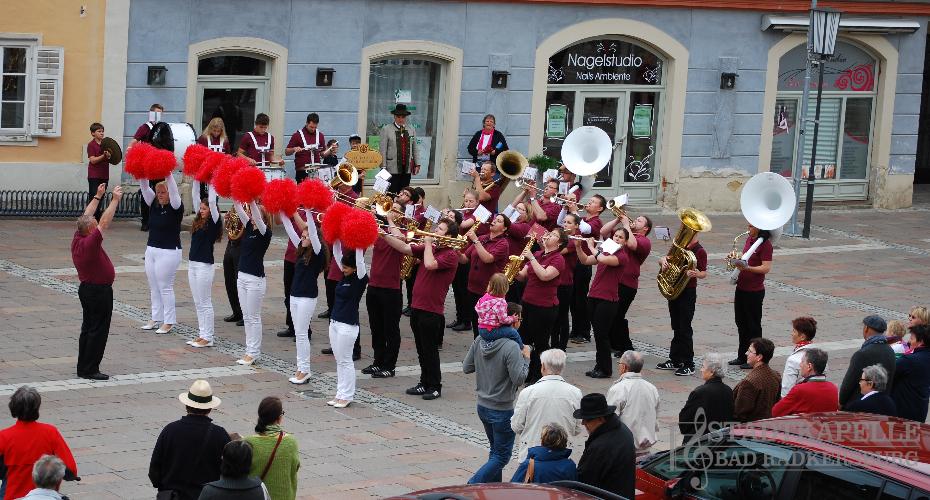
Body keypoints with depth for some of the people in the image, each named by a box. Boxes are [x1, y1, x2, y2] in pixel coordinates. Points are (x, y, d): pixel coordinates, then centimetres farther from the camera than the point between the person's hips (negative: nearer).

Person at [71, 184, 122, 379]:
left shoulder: (77, 240, 0)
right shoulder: (90, 244, -24)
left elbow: (86, 216, 11)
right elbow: (105, 223, -25)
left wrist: (98, 196, 16)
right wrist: (115, 200, -19)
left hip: (87, 288, 10)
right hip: (99, 291, -9)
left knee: (88, 328, 16)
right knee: (98, 331, -3)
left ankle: (83, 367, 20)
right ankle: (90, 369, -1)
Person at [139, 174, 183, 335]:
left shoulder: (175, 208, -8)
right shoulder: (154, 205, 9)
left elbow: (174, 191, -23)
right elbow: (145, 189, 2)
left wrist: (168, 175, -29)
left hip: (169, 252, -7)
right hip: (151, 250, 7)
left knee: (165, 287, -4)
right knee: (153, 287, 11)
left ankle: (168, 322, 3)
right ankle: (155, 318, 18)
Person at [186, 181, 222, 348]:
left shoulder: (214, 223, -8)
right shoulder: (199, 221, 10)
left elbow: (212, 201, -19)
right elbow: (194, 196, 14)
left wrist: (211, 182, -13)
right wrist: (196, 180, 10)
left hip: (205, 266, -8)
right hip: (193, 264, 8)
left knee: (205, 303, -3)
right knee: (198, 303, 11)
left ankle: (208, 338, 1)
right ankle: (202, 335, 17)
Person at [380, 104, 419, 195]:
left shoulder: (411, 130, 14)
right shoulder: (386, 130, 1)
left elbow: (415, 149, 17)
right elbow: (383, 150, -2)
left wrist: (417, 164, 10)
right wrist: (383, 167, -8)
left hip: (407, 169, 4)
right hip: (393, 169, -4)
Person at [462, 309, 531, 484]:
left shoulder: (480, 341, -3)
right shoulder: (511, 347, -24)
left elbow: (466, 368, 3)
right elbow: (518, 378, -23)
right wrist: (526, 358, -9)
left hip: (483, 407, 7)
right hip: (503, 411, -7)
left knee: (495, 450, 23)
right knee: (502, 457, 4)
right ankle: (471, 487, -7)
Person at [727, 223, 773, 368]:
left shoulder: (765, 244, -17)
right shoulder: (749, 239, 9)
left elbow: (766, 268, -22)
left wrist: (747, 267, -31)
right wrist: (737, 257, 4)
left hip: (754, 291, -9)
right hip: (741, 288, 9)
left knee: (753, 325, 1)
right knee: (741, 323, 17)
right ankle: (742, 356, 29)